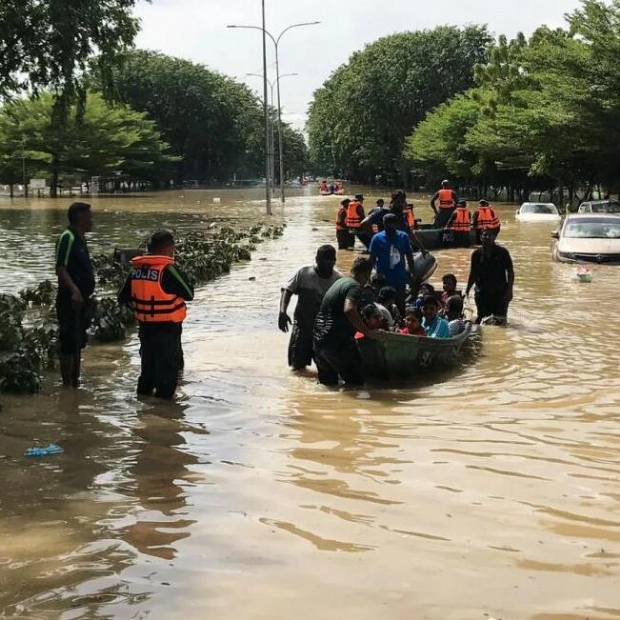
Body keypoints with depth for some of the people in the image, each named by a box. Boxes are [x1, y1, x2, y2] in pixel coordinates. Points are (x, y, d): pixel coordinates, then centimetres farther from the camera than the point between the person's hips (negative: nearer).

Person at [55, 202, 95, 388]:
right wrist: (74, 290, -33)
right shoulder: (67, 238, -14)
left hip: (81, 300, 10)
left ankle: (75, 383, 24)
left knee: (78, 344, 15)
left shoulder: (80, 238, 14)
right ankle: (67, 386, -1)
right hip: (70, 300, -10)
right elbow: (60, 269, -22)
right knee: (69, 344, -5)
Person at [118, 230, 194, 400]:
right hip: (167, 328, -7)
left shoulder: (136, 268, 2)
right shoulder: (168, 269, -19)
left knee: (148, 364, 22)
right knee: (168, 367, 5)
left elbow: (123, 297, 7)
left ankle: (143, 395, 34)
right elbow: (189, 294, -12)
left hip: (145, 326, 7)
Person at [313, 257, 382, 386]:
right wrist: (368, 333, -23)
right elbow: (349, 310, -30)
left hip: (319, 339, 9)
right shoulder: (355, 286, -10)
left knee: (327, 383, 15)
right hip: (337, 341, -9)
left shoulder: (340, 281, 19)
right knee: (356, 381, 0)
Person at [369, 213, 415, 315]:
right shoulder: (377, 238, -5)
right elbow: (372, 259, -5)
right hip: (383, 280, -2)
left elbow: (409, 256, 7)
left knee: (401, 307, 11)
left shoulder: (403, 237, 1)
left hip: (400, 280, 2)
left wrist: (411, 273, 4)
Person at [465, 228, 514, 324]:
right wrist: (467, 291, 6)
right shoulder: (477, 254, 2)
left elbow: (510, 272, -2)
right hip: (482, 292, 2)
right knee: (481, 318, 9)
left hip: (500, 292, -2)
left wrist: (509, 290, -10)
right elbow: (473, 274, 9)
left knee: (500, 319, -4)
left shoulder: (502, 252, -5)